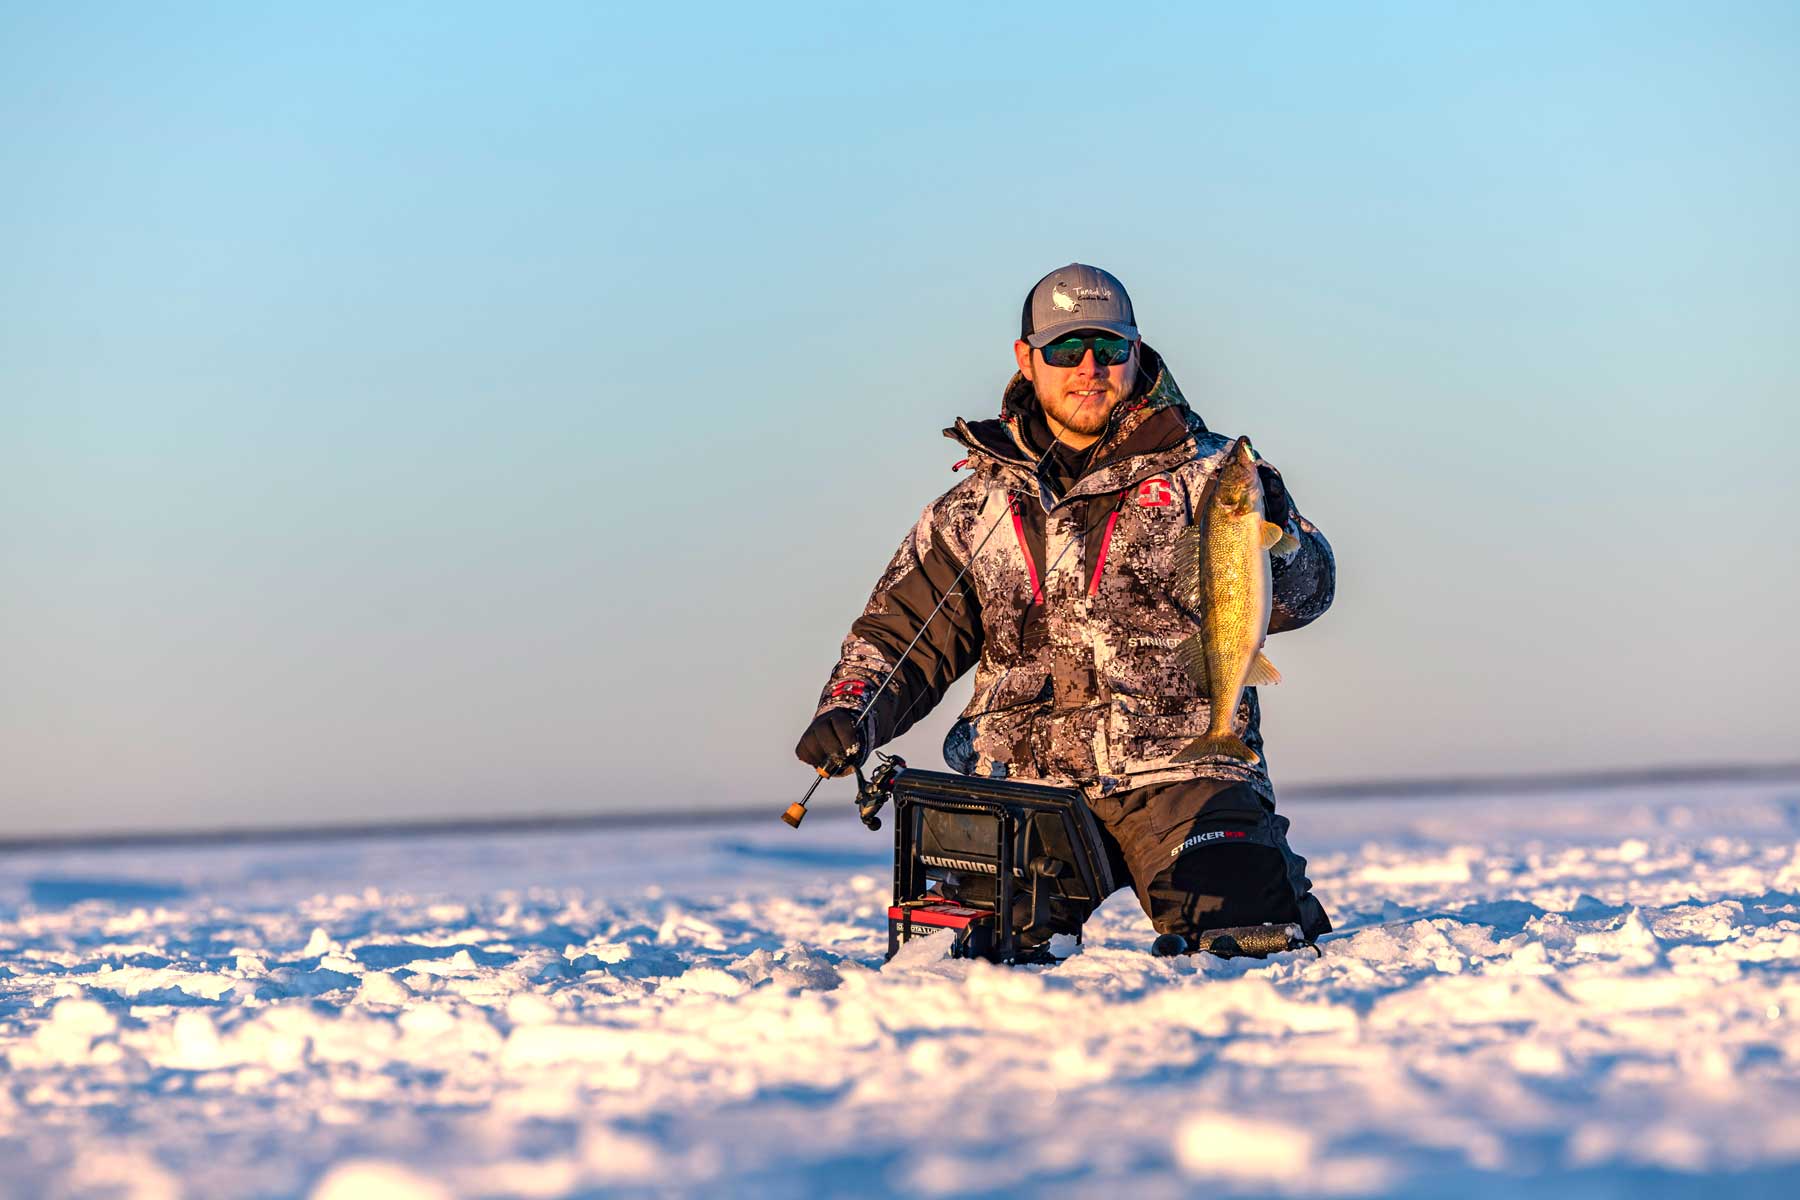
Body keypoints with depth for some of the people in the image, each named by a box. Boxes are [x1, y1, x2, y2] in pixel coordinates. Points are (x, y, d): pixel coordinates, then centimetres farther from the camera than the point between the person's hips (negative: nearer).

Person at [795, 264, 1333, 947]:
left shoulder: (1202, 473, 8)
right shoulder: (973, 507, 16)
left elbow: (1306, 591, -1)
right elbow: (902, 632, 19)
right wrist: (849, 713, -2)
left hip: (1182, 772, -2)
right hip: (1024, 787, 2)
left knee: (1237, 929, -24)